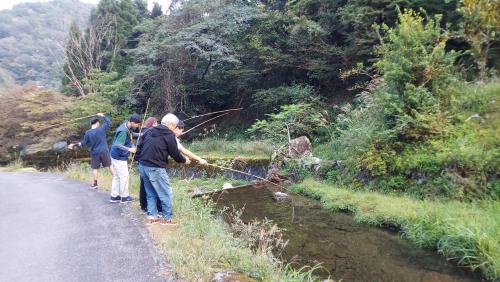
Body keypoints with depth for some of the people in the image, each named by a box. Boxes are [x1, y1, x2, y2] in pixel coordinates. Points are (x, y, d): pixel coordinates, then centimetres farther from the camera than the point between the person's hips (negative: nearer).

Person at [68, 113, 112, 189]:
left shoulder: (88, 133, -8)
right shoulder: (102, 129, -9)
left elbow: (84, 143, 0)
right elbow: (108, 122, 5)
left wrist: (75, 144, 12)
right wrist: (103, 116, 17)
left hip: (95, 153, 0)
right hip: (104, 151, 0)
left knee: (95, 168, 11)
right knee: (110, 165, 10)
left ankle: (95, 184, 16)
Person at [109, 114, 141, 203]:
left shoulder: (129, 128, 0)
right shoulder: (123, 131, -27)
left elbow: (131, 135, 18)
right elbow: (118, 145, -32)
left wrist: (139, 135, 3)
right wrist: (129, 149, -37)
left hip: (116, 156, 9)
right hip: (119, 157, -9)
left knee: (116, 176, 15)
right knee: (124, 176, 2)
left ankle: (114, 196, 24)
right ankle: (124, 197, 14)